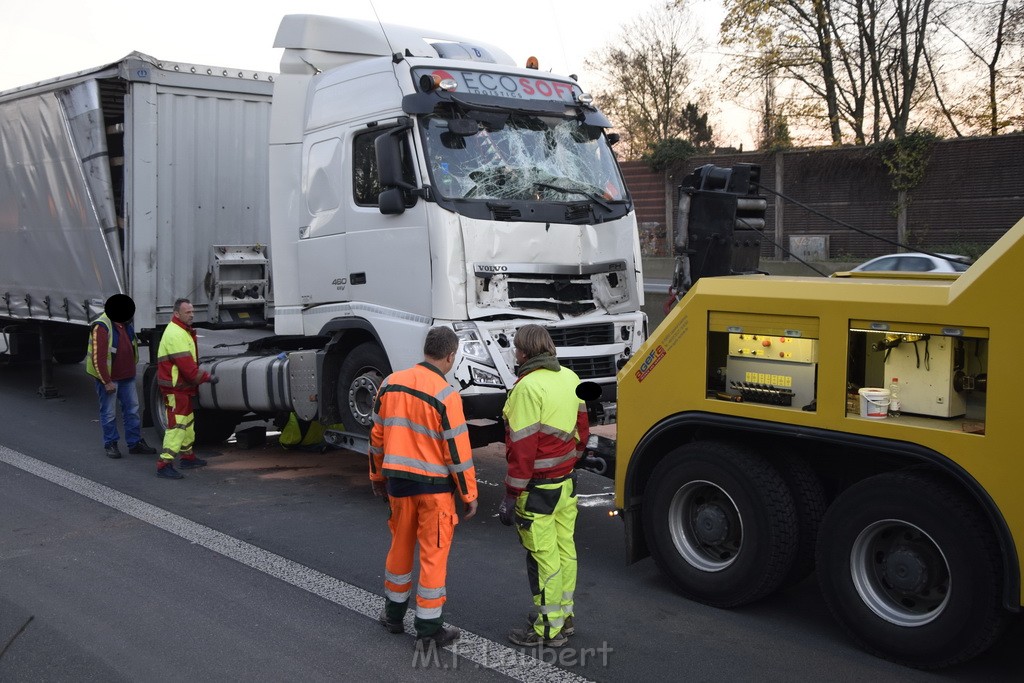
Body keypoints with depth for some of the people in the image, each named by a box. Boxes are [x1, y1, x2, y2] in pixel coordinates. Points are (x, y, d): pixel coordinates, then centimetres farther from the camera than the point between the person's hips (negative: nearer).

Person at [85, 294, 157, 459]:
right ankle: (110, 444, 17)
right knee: (109, 413, 4)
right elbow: (98, 357, -22)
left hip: (127, 377, 8)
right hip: (109, 378, -7)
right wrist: (107, 382, -21)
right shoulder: (101, 327, -20)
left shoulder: (126, 324, 6)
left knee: (132, 409, 11)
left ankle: (135, 442, 19)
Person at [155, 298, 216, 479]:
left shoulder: (184, 331, 15)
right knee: (177, 425, -12)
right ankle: (164, 464, -12)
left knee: (188, 422, 20)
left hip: (183, 386, 11)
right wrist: (207, 377, -15)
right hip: (175, 388, -11)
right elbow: (187, 366, -24)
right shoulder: (175, 334, -20)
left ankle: (187, 456, 33)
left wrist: (203, 377, 12)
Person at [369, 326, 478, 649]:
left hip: (398, 480, 5)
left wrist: (377, 476, 20)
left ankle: (394, 614, 35)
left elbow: (377, 436, 9)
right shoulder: (446, 395, -17)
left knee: (400, 546, 20)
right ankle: (428, 629, 12)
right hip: (434, 484, -5)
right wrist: (469, 494, -5)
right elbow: (457, 450, -14)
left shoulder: (390, 384, 1)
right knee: (433, 554, 5)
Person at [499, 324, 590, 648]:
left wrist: (511, 495, -15)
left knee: (543, 557, 1)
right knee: (565, 550, 17)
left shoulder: (528, 387, -19)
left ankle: (548, 629, 11)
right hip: (567, 482, 9)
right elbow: (582, 430, 15)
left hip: (539, 488, -8)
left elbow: (522, 447, -20)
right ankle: (565, 615, 30)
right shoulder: (570, 378, 6)